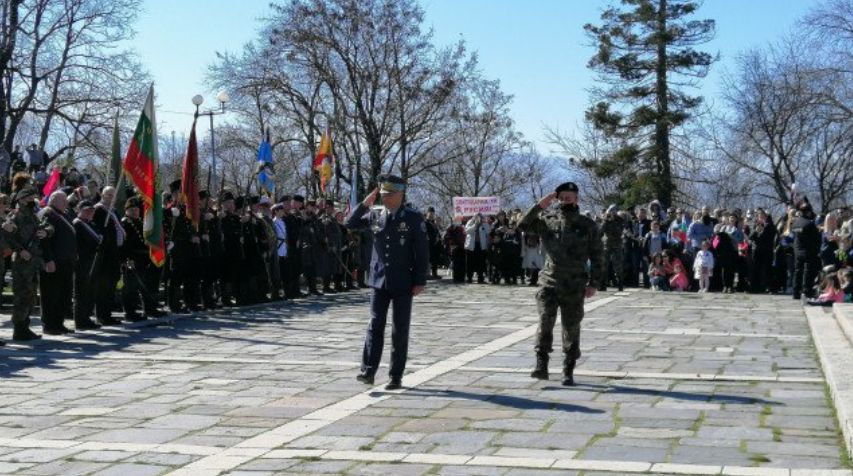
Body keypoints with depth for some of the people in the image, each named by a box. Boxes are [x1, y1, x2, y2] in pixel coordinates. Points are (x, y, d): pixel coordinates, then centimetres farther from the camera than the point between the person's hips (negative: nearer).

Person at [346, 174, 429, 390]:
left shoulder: (413, 218, -5)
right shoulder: (375, 215, 5)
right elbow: (350, 224, 9)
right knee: (375, 326, -3)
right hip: (379, 281, 3)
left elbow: (422, 251, -5)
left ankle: (396, 377, 11)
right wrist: (365, 203, -3)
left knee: (400, 330, 4)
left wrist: (420, 281, -8)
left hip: (403, 283, -3)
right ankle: (368, 371, -2)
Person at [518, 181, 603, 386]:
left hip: (574, 287, 0)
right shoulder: (547, 219, 5)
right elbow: (523, 225, -3)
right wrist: (539, 206, -11)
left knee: (571, 329, 6)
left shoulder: (587, 225, 2)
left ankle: (568, 372, 16)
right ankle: (541, 366, -14)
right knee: (545, 321, -16)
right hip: (549, 282, 0)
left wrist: (593, 283, -1)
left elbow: (596, 256, 4)